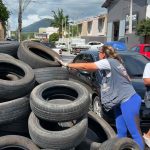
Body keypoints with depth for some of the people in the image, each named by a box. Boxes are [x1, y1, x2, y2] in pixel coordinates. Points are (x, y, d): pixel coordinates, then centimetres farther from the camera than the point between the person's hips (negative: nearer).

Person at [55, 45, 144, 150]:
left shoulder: (109, 62, -12)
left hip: (128, 100, -9)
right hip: (121, 101, 9)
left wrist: (67, 65, -8)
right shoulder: (113, 62, 15)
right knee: (121, 132, 14)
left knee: (135, 133, -2)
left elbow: (86, 67, -15)